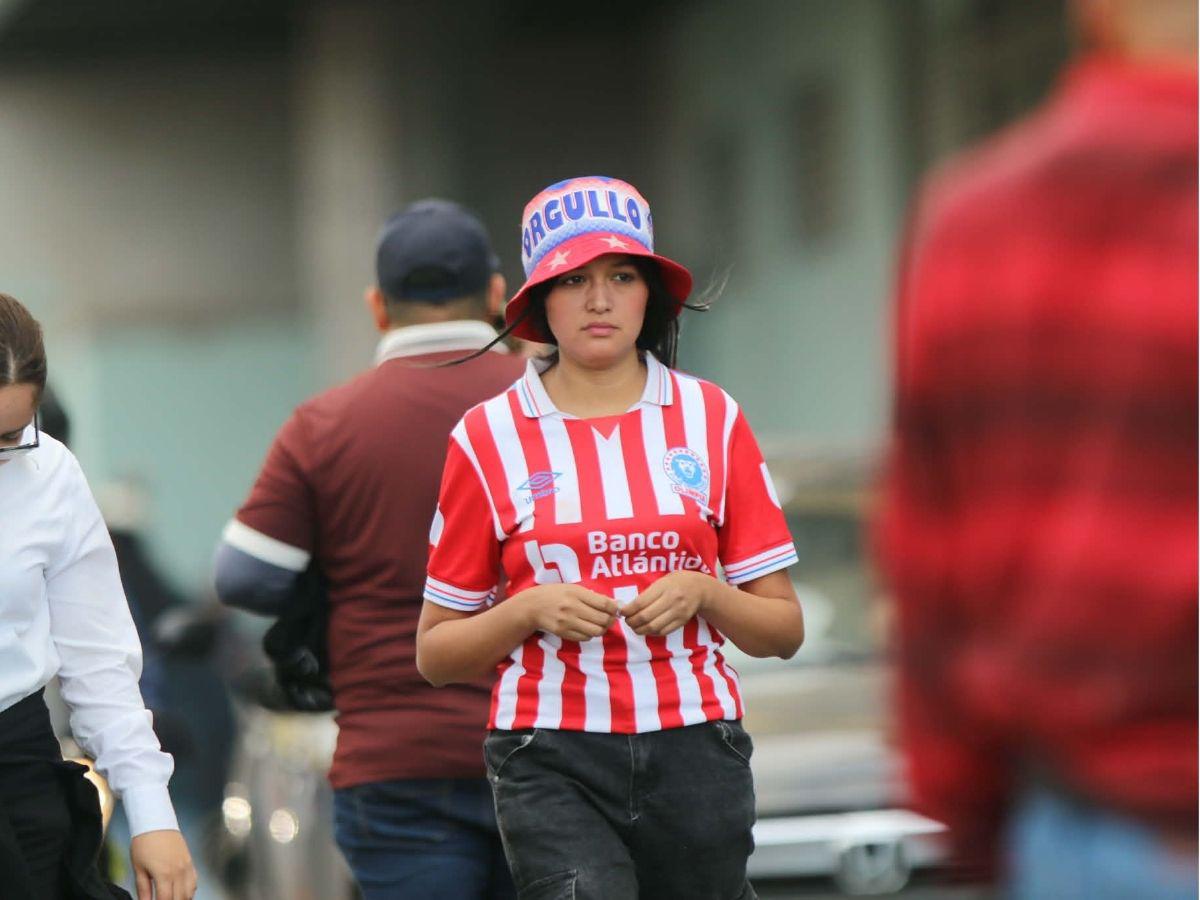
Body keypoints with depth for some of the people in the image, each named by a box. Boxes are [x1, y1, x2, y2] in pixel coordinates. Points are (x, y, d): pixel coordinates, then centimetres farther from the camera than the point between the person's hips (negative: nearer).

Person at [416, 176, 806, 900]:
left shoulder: (712, 419, 8)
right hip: (552, 761, -2)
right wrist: (531, 608, -11)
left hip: (695, 754, 2)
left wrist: (701, 593, -9)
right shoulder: (491, 436, 4)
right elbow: (436, 656, 7)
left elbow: (784, 630, 10)